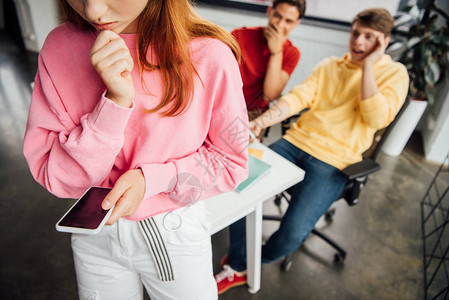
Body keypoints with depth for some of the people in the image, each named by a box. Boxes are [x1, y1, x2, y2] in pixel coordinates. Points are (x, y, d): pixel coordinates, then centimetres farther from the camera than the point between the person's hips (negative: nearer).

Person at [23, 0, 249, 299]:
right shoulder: (59, 47, -13)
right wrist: (115, 103, -28)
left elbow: (231, 162, -11)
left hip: (176, 232, -2)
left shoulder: (209, 53, -21)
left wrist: (150, 179, -24)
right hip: (94, 230, 3)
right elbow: (52, 174, -15)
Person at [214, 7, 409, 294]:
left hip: (333, 161, -3)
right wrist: (262, 121, -13)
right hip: (296, 141, 4)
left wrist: (368, 66, -10)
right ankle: (237, 267, 7)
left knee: (293, 232, -22)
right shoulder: (329, 66, 16)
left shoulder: (394, 73, 5)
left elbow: (377, 119, -10)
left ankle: (248, 262, 13)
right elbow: (298, 96, 3)